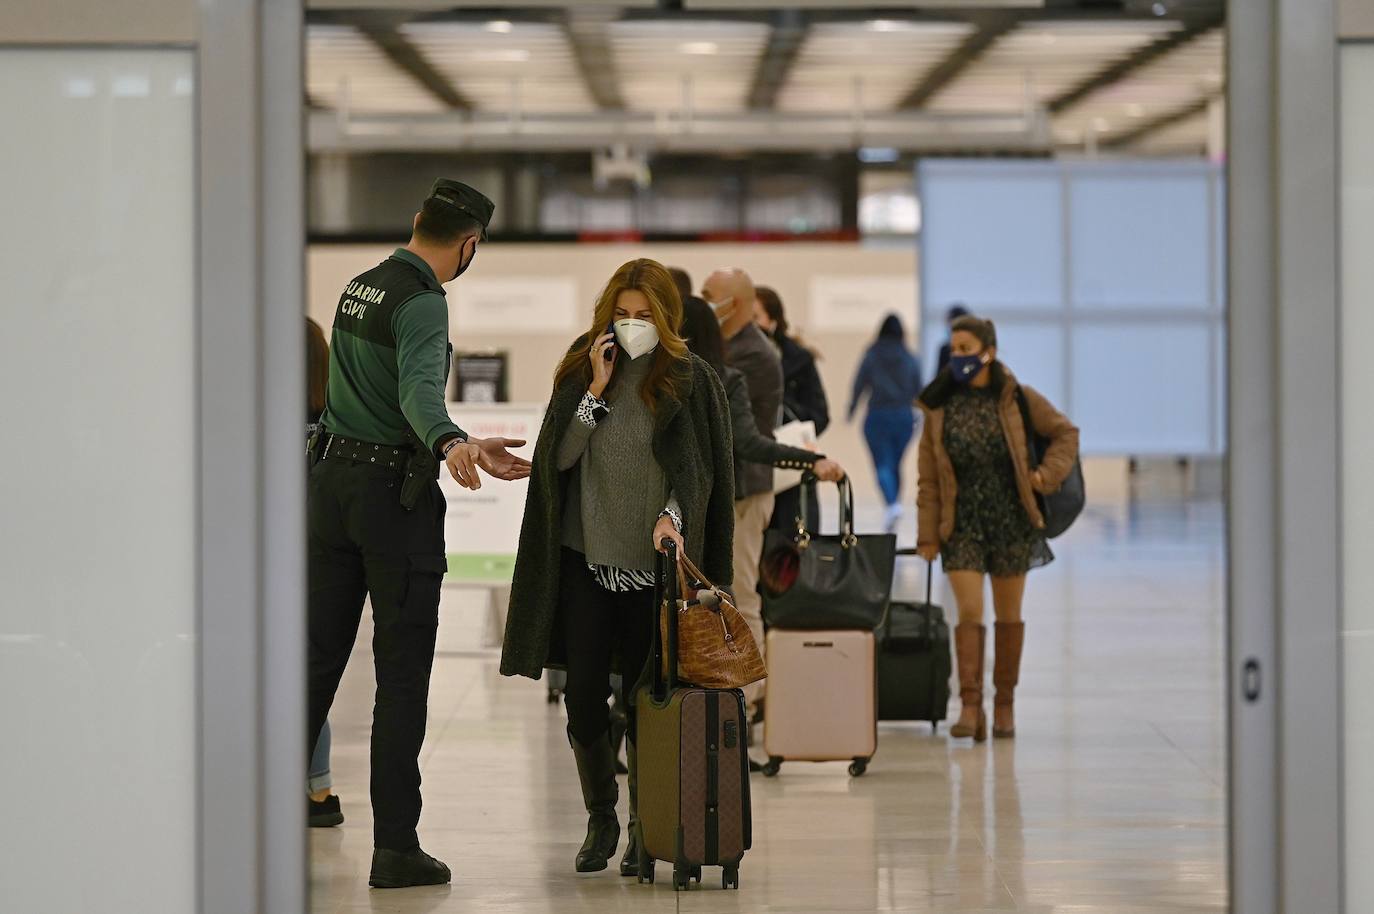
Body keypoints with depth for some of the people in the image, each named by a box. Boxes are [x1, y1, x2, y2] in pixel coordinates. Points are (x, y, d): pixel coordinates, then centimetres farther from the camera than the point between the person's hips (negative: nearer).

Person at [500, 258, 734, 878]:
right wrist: (596, 390, -7)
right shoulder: (581, 370, 9)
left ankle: (645, 829, 13)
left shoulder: (690, 380, 1)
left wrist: (672, 514, -21)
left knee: (644, 703, 1)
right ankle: (601, 819, 18)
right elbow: (557, 456, 1)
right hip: (586, 555, 2)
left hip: (654, 561, -2)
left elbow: (698, 466, -3)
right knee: (583, 698, 0)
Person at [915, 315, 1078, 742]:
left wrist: (1046, 476, -7)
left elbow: (1065, 433, 8)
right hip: (962, 524, 0)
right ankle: (971, 706, -13)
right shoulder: (940, 406, 0)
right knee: (969, 612, -11)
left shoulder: (1017, 399, -3)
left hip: (1011, 519, 0)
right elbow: (929, 478, 1)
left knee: (1009, 614, 7)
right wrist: (928, 533, -3)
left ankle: (1004, 705, 17)